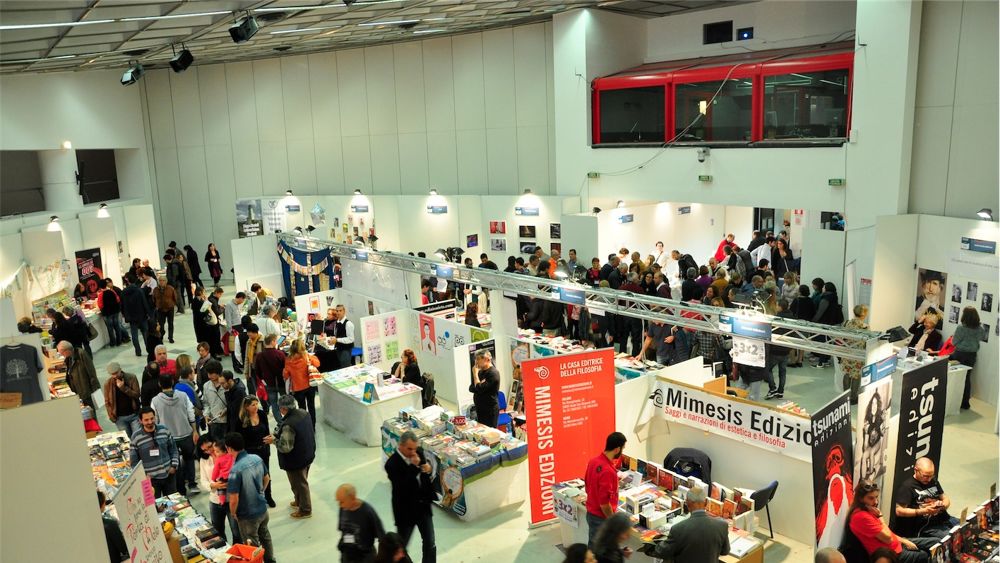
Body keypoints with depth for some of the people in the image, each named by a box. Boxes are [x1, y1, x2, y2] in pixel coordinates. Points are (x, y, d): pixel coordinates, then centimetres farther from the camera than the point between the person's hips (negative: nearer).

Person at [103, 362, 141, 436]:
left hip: (134, 415, -1)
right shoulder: (107, 384, -1)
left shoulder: (131, 378, -5)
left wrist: (123, 387, -19)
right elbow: (107, 402, 5)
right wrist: (111, 416, -2)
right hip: (120, 418, 1)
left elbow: (137, 395, -10)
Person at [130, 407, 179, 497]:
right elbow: (134, 460, -4)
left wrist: (174, 465, -2)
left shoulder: (164, 430, -2)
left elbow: (173, 448, 8)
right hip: (151, 478, -3)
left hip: (169, 475, 3)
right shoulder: (136, 437, -11)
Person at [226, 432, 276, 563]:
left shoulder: (235, 470, -30)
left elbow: (234, 499, -26)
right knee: (265, 536, 29)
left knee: (253, 545, 15)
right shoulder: (257, 458, -9)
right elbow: (267, 478, 7)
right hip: (263, 508, 7)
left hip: (248, 515, -7)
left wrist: (233, 513, -7)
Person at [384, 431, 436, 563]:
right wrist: (413, 467, -35)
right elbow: (402, 488, -31)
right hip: (406, 510, -5)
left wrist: (428, 469, -11)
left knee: (430, 545, 13)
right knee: (401, 547, 15)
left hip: (423, 505, 5)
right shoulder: (392, 464, -24)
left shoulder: (418, 452, -6)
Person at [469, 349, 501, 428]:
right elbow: (471, 388, 10)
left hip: (490, 410, -8)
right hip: (480, 409, 8)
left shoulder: (493, 373, -15)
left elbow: (480, 389, -21)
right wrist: (479, 385, -12)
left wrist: (475, 374, -11)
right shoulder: (481, 372, 12)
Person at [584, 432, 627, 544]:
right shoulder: (607, 471, -29)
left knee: (593, 547, 20)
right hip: (602, 517, -8)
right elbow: (604, 503, -26)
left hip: (591, 513, 8)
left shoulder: (593, 461, -2)